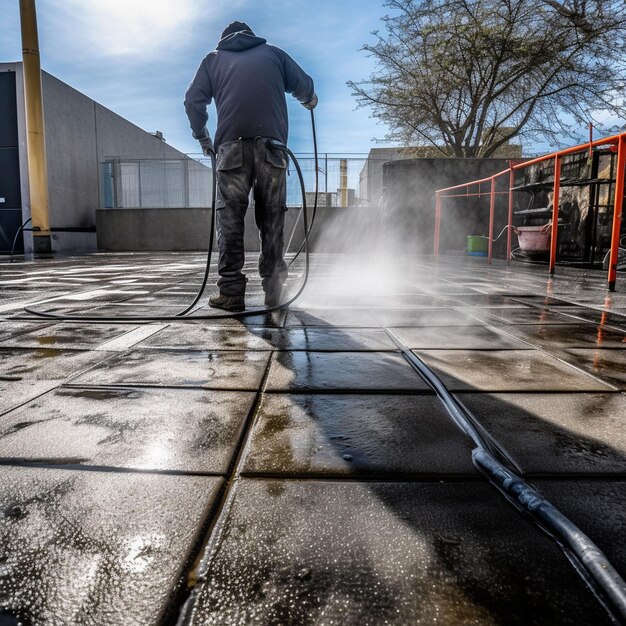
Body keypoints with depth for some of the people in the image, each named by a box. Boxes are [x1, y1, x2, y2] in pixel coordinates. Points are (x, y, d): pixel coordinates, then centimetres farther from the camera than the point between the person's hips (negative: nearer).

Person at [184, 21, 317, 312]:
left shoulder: (214, 58, 24)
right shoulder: (273, 52, 25)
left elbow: (193, 100, 14)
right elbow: (305, 87, 23)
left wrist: (203, 138, 25)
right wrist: (310, 102, 45)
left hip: (232, 145, 0)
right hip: (271, 144, 1)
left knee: (229, 218, -1)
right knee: (272, 217, 4)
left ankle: (231, 292, -7)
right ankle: (273, 287, 1)